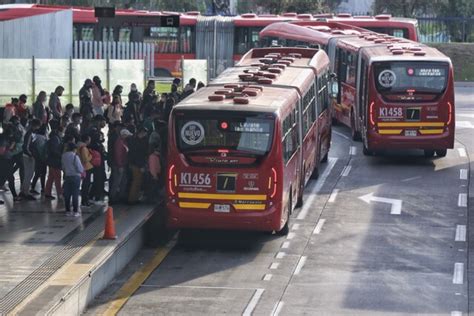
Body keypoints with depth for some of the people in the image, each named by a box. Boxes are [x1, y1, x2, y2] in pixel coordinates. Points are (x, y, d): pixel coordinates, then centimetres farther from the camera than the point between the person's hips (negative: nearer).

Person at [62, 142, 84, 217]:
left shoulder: (63, 156, 1)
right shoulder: (75, 156, -15)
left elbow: (63, 167, 11)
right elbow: (80, 168, -13)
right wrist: (82, 171, 8)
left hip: (67, 176, 5)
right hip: (75, 176, -5)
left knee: (67, 194, 9)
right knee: (75, 194, -1)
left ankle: (68, 210, 13)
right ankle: (75, 211, 0)